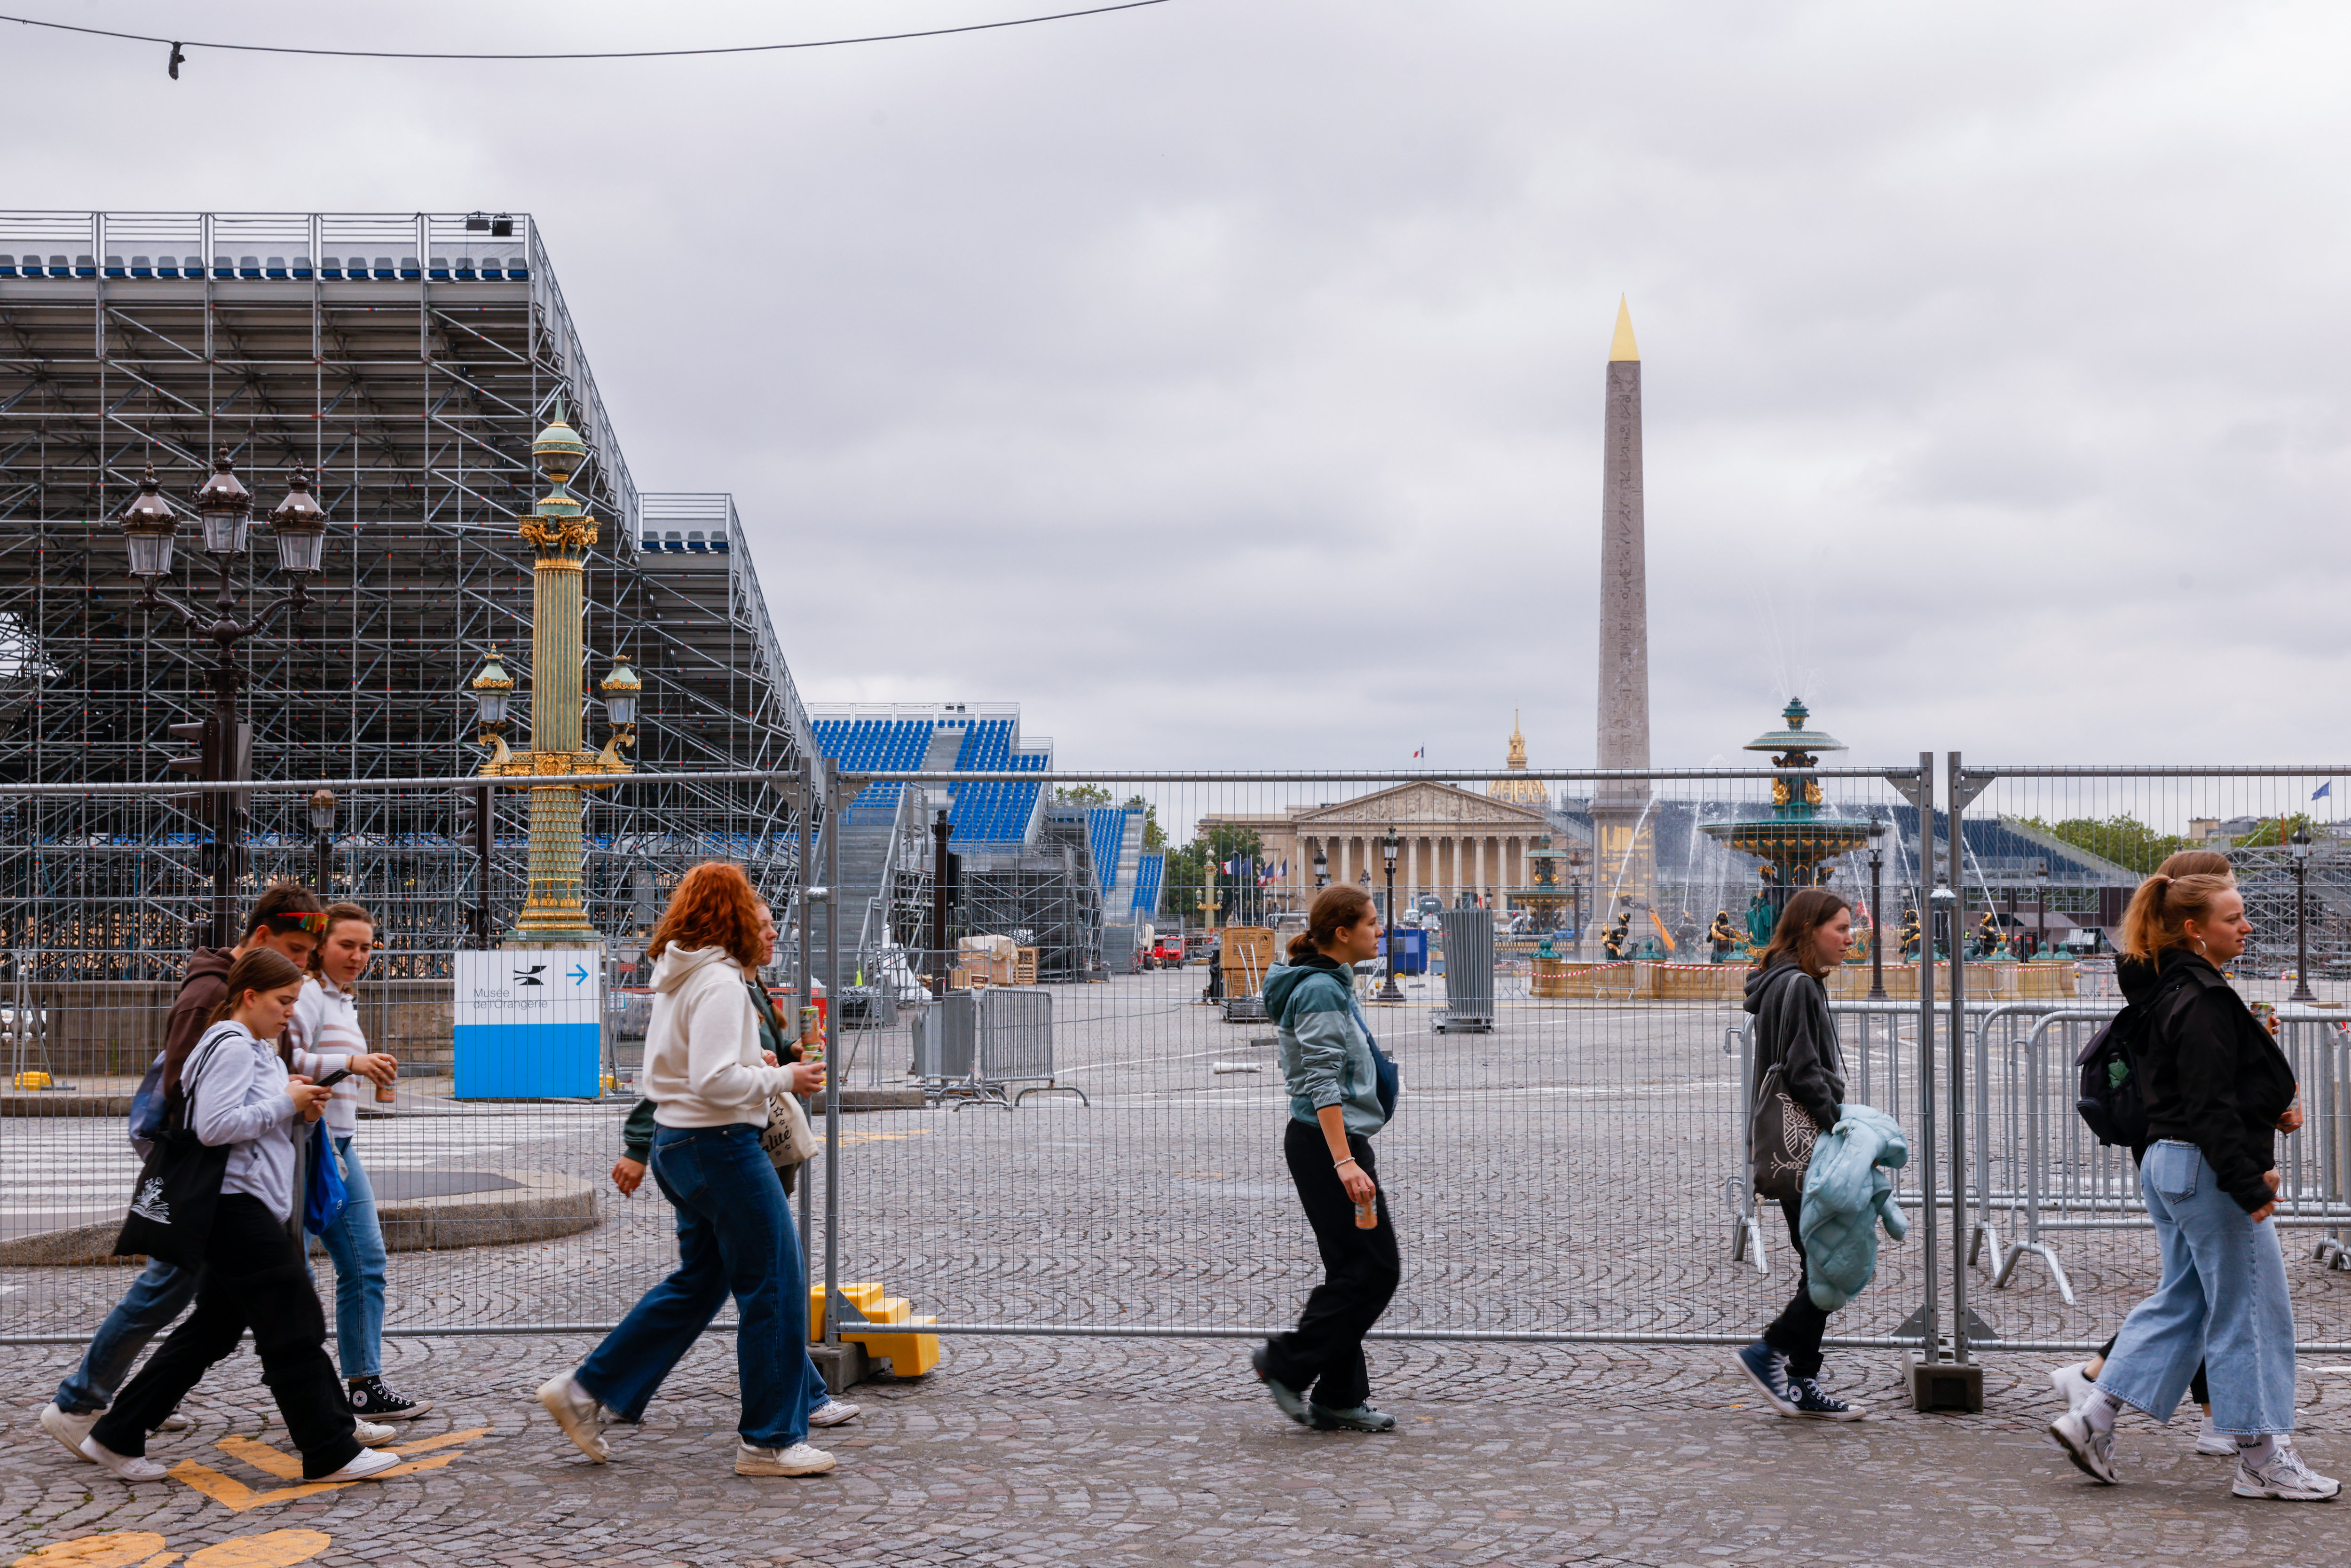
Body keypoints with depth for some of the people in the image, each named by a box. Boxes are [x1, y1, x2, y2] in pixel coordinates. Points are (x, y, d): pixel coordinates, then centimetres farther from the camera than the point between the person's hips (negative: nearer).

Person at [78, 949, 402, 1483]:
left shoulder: (261, 1051, 20)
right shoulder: (232, 1047, -12)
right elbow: (214, 1126, -23)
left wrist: (304, 1115, 5)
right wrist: (286, 1103, -16)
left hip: (247, 1212, 11)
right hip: (239, 1207, -11)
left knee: (213, 1329, 12)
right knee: (296, 1328, -6)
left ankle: (117, 1438, 17)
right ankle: (333, 1453, -2)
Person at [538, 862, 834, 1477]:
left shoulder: (672, 977, 11)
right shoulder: (719, 981, -18)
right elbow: (715, 1081, -25)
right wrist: (783, 1078, -14)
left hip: (676, 1143, 10)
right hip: (721, 1144, -10)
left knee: (699, 1282, 20)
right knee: (774, 1288, 0)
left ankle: (587, 1392, 20)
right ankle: (770, 1440, 6)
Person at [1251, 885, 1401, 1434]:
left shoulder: (1332, 986, 15)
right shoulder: (1321, 991, -16)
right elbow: (1322, 1086, -23)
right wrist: (1345, 1163, -28)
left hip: (1336, 1142, 10)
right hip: (1327, 1142, -10)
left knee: (1354, 1269, 10)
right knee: (1373, 1269, -7)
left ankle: (1338, 1400, 13)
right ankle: (1285, 1363, 1)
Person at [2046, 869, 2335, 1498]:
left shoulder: (2175, 993, 14)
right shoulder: (2205, 1002, -18)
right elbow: (2211, 1108, -22)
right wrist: (2250, 1186, -22)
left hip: (2168, 1165, 10)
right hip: (2207, 1171, -10)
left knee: (2181, 1301, 15)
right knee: (2253, 1309, 0)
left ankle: (2093, 1421, 12)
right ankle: (2262, 1459, 9)